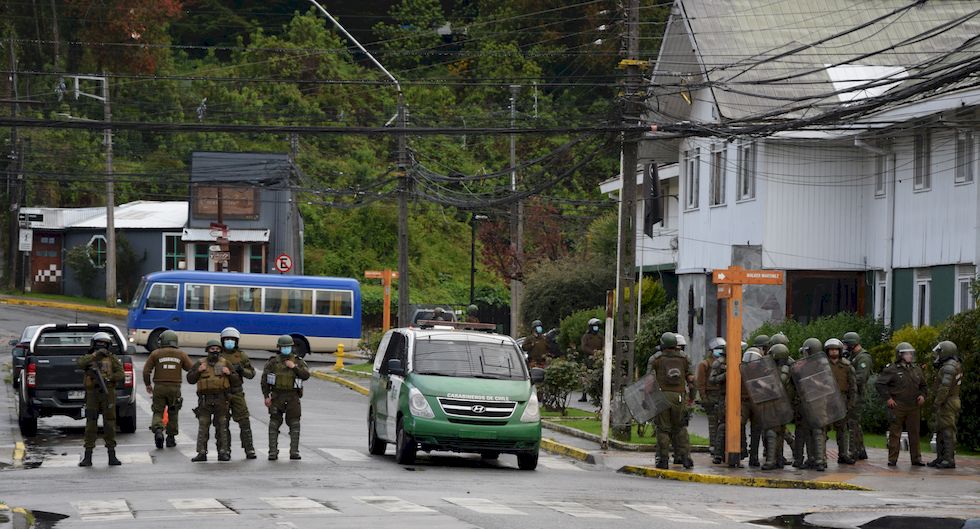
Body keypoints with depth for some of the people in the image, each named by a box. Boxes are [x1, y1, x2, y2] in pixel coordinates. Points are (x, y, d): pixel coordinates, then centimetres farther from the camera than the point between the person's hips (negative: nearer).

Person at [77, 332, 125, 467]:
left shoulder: (112, 358, 10)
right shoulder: (88, 358, 12)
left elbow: (121, 375, -1)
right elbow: (80, 363, -11)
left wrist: (108, 377, -17)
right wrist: (95, 355, -19)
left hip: (108, 394, 0)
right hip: (92, 394, 0)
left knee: (109, 425, 0)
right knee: (91, 425, -2)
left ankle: (112, 456, 4)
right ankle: (87, 457, -1)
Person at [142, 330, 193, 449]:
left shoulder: (156, 354, 0)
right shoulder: (181, 354, 3)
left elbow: (146, 370, 0)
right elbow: (192, 368, 4)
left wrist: (148, 384, 14)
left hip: (159, 387, -1)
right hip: (175, 388, 1)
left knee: (158, 412, 5)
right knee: (173, 413, 14)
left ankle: (158, 430, -21)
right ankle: (171, 438, 16)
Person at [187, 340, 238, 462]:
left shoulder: (225, 363, 9)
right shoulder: (200, 363, 7)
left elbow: (237, 380, 10)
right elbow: (190, 379, 5)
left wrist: (229, 373, -8)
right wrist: (198, 371, -10)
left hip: (221, 400, 0)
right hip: (205, 400, 0)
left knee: (221, 427, 3)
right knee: (203, 427, -2)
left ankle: (223, 452, 7)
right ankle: (202, 453, 0)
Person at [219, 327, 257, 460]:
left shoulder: (241, 356, 9)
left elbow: (252, 373, 8)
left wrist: (242, 370, -11)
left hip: (237, 393, 1)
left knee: (244, 421, -5)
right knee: (223, 423, 0)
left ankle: (249, 449, -2)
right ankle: (225, 450, 6)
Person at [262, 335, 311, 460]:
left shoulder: (298, 362, 7)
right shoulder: (273, 362, 4)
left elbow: (306, 375, -6)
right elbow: (264, 379, 3)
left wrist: (294, 367, -16)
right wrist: (266, 396, -5)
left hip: (292, 397, 1)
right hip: (276, 397, -1)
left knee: (294, 424, -4)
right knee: (274, 424, -3)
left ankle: (294, 451, -1)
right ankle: (273, 452, -1)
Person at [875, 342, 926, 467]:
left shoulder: (916, 370, 13)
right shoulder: (892, 370, -5)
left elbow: (923, 385, 27)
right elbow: (879, 383, -6)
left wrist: (922, 395, 8)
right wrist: (887, 398, -10)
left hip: (913, 408, 5)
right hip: (897, 407, -5)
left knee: (914, 433, 7)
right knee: (895, 434, -1)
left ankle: (916, 458, 13)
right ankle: (892, 459, 3)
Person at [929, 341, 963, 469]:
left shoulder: (949, 367, -18)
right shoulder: (955, 366, 16)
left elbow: (945, 388, -24)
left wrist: (936, 404, -22)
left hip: (946, 404, -11)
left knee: (948, 431, -9)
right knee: (941, 431, 12)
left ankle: (950, 460, -9)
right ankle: (941, 459, 15)